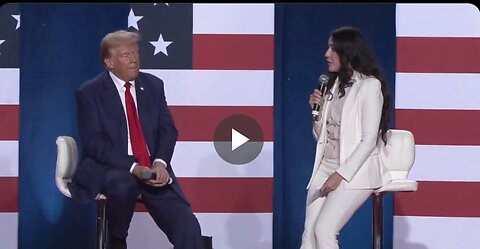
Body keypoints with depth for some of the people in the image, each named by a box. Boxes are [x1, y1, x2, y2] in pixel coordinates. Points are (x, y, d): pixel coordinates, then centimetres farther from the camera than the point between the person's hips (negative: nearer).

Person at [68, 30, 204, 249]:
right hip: (109, 168, -4)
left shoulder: (153, 85, 11)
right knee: (124, 185, -40)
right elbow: (93, 142, -10)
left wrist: (160, 163, -13)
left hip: (152, 169, 4)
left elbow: (168, 129, 8)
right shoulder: (90, 92, -2)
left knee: (188, 229, -16)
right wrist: (133, 168, -22)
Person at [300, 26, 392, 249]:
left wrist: (341, 174, -18)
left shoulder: (369, 85, -7)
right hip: (325, 167, 6)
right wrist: (318, 111, 1)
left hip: (354, 170, -6)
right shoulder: (334, 85, 14)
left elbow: (369, 140, -13)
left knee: (324, 231, -22)